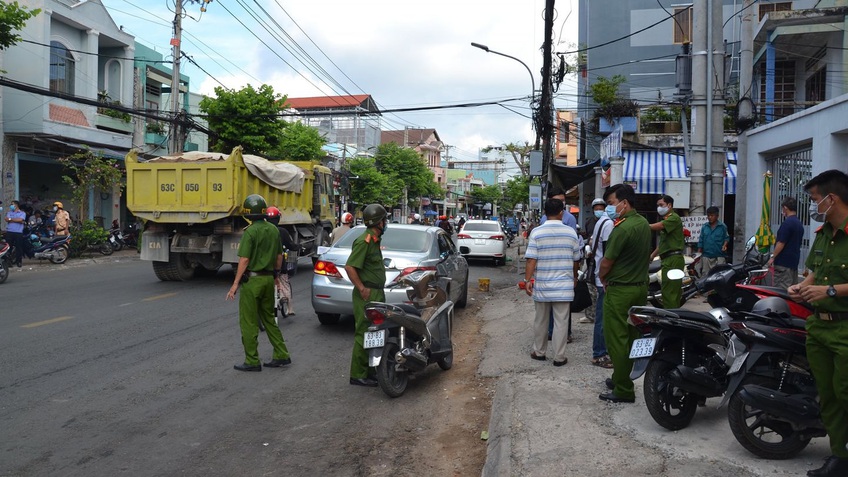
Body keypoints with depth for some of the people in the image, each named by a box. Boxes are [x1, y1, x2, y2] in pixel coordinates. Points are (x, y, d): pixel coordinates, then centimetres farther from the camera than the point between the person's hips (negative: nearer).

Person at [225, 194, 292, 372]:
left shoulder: (250, 231, -15)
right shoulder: (274, 230, 6)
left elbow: (244, 259, -18)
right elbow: (279, 256, 13)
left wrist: (235, 284, -14)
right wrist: (276, 275, 26)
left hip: (253, 279, -7)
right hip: (269, 279, 7)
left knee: (248, 322, 3)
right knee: (269, 319, 17)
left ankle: (252, 362, 8)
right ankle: (281, 355, 18)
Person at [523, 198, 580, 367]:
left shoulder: (537, 232, -6)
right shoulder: (571, 232, 0)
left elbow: (531, 259, -12)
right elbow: (576, 260, 8)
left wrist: (527, 280, -7)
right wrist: (574, 276, 24)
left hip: (542, 285, 0)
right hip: (564, 285, 0)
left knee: (540, 320, 14)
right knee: (560, 322, 4)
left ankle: (539, 352, 25)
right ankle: (559, 357, 7)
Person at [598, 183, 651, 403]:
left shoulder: (622, 228, -21)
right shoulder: (644, 223, 9)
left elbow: (607, 262, -16)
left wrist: (603, 279, 2)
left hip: (621, 290, -9)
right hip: (641, 286, 9)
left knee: (617, 339, -2)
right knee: (631, 336, 16)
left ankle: (623, 391, 3)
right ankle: (622, 379, 29)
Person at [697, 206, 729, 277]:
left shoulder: (722, 226, 0)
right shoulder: (704, 227, 8)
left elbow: (726, 238, 6)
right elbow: (701, 241, 11)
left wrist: (724, 245, -15)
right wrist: (698, 255, 9)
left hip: (718, 256, -3)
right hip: (706, 256, 3)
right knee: (705, 275, 6)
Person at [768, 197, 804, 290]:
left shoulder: (787, 222, -15)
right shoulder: (799, 224, 14)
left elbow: (781, 243, -18)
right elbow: (797, 244, 19)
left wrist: (772, 258, -11)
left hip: (783, 263, -9)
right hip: (794, 262, 9)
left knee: (782, 290, -8)